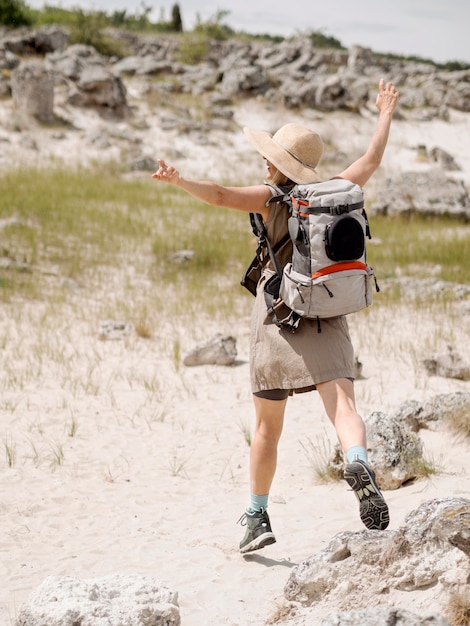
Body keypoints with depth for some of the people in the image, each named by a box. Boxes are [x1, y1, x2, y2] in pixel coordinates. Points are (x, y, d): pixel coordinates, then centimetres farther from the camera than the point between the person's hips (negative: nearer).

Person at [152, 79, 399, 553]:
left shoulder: (271, 197, -7)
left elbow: (220, 195, -24)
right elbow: (371, 160, 22)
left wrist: (178, 180, -31)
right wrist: (385, 116, 36)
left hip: (279, 318, -2)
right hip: (328, 321, 2)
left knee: (268, 426, 11)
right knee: (342, 406, -15)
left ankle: (257, 516, 20)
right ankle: (359, 465, -45)